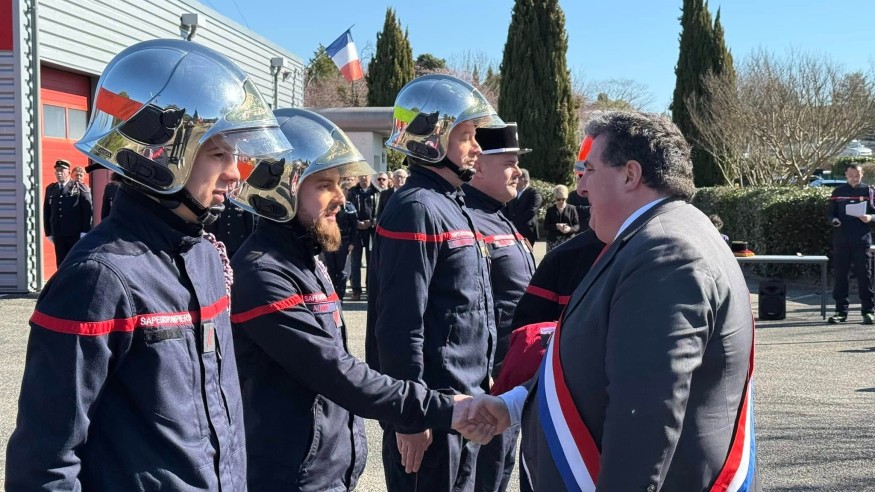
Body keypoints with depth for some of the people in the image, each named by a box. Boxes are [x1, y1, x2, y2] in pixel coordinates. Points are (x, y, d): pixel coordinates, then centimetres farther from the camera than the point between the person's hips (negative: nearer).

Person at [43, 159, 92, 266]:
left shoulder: (80, 187, 1)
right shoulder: (50, 189, 13)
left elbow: (87, 210, -4)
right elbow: (46, 212, 13)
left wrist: (85, 231, -11)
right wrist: (48, 232, 7)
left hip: (76, 234, -3)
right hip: (58, 235, 4)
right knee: (61, 264, 4)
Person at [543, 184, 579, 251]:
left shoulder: (572, 209, 6)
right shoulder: (550, 209, 9)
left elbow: (577, 225, 1)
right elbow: (545, 226, 2)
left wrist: (570, 229, -20)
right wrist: (556, 226, -15)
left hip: (568, 240, -1)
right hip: (553, 241, 1)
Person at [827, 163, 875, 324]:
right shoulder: (838, 192, 11)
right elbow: (830, 214, 13)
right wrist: (833, 220, -8)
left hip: (861, 240, -2)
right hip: (841, 240, 2)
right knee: (840, 275, 3)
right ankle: (841, 310, 10)